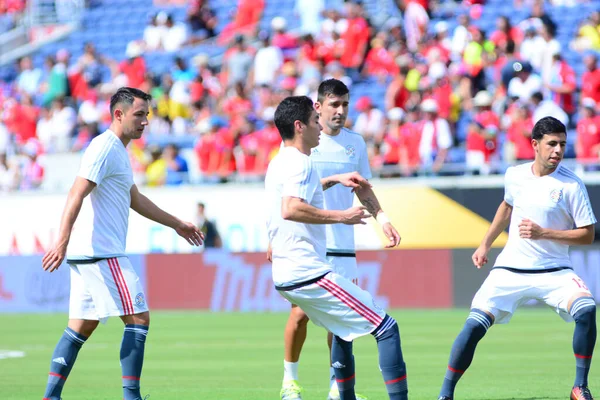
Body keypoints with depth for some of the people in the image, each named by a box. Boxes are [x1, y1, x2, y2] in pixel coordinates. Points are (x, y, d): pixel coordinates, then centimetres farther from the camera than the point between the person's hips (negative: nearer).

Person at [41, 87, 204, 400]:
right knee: (138, 319, -8)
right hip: (101, 253, -10)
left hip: (88, 255, 10)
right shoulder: (105, 148, -11)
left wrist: (176, 224, 40)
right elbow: (77, 194, -21)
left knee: (80, 329, 8)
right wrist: (62, 241, -31)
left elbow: (135, 199, 34)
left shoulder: (118, 150, 20)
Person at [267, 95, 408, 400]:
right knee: (386, 328, -9)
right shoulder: (299, 163, -13)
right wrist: (341, 216, -24)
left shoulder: (279, 163, 17)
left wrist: (333, 180, 35)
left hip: (285, 275, 10)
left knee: (343, 329, 31)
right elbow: (290, 209, -30)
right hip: (308, 272, -10)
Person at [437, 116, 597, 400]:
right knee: (474, 326, -14)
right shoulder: (514, 175, 2)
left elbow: (587, 235, -9)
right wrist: (485, 244, 24)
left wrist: (543, 233, -19)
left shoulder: (571, 184, -9)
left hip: (554, 271, -2)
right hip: (509, 270, 2)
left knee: (586, 309, -28)